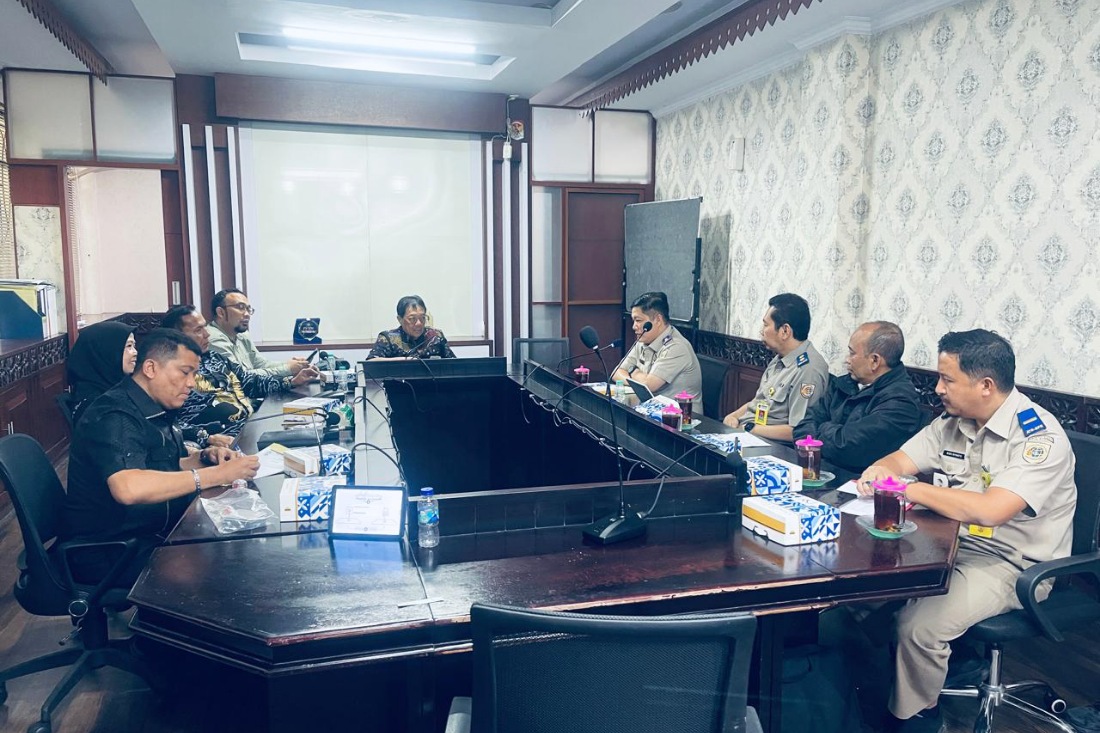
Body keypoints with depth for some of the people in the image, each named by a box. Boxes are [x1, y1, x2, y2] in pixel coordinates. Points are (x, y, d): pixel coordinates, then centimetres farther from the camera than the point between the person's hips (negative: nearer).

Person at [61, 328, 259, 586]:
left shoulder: (155, 410, 11)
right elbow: (128, 488, -37)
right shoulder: (114, 416, -20)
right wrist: (215, 474, -33)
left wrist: (204, 457, 0)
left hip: (151, 534, 10)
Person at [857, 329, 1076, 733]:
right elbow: (901, 459, 12)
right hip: (951, 544, 8)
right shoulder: (953, 422, 3)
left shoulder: (1040, 438, -21)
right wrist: (879, 470, -13)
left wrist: (913, 489, -23)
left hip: (1012, 564, -7)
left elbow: (990, 510, -33)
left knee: (918, 624, -26)